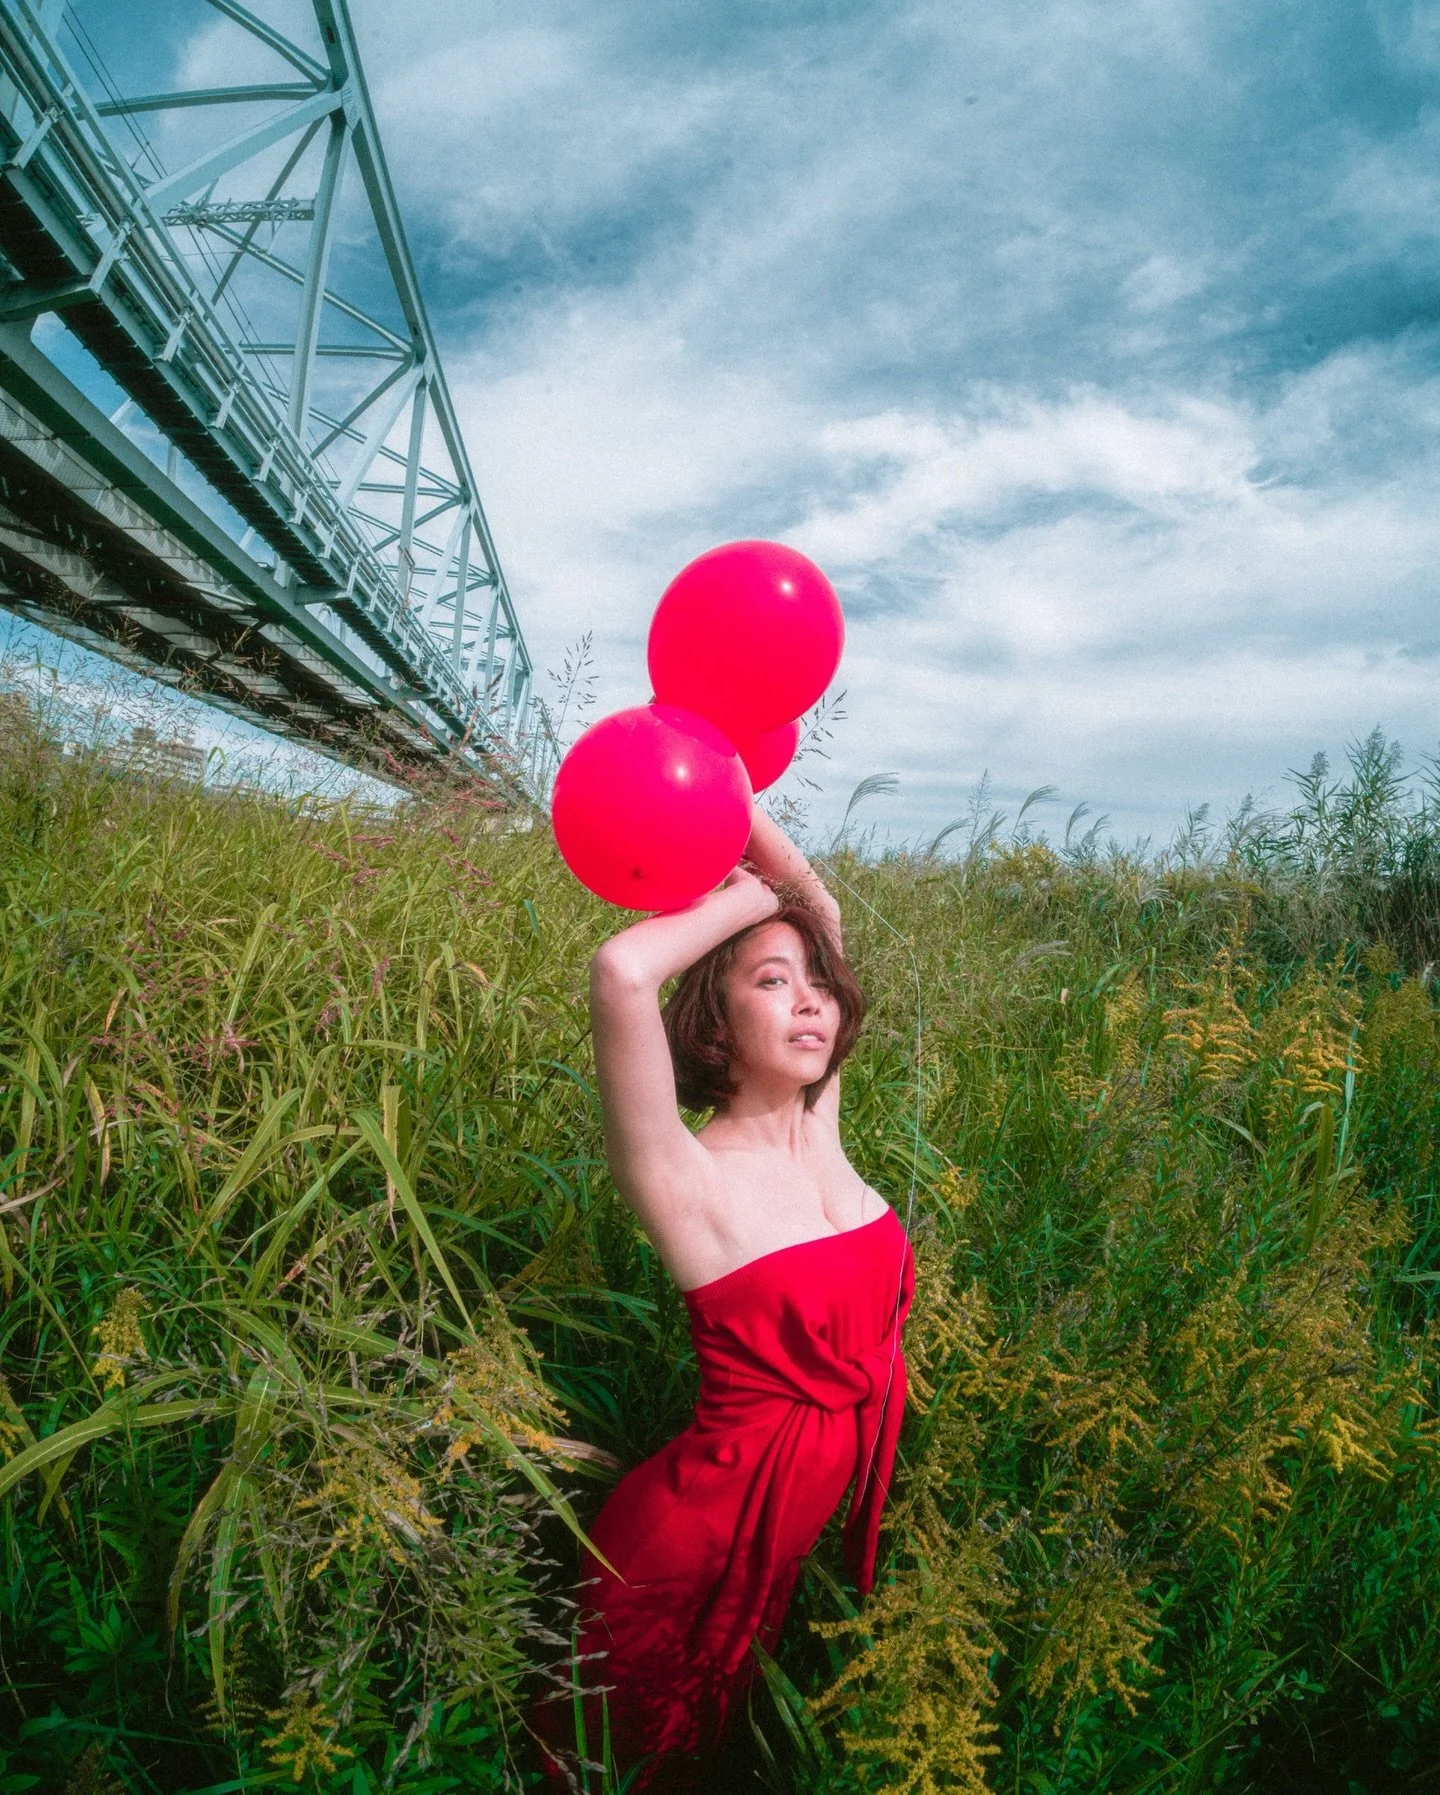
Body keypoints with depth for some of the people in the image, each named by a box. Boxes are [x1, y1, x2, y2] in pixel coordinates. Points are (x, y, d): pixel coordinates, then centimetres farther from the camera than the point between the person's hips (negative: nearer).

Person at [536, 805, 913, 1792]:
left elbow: (821, 909, 3)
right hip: (722, 1520, -6)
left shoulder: (822, 1132, -4)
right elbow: (623, 972, -41)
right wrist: (747, 898, -24)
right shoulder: (690, 1181, -22)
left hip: (844, 1504, 6)